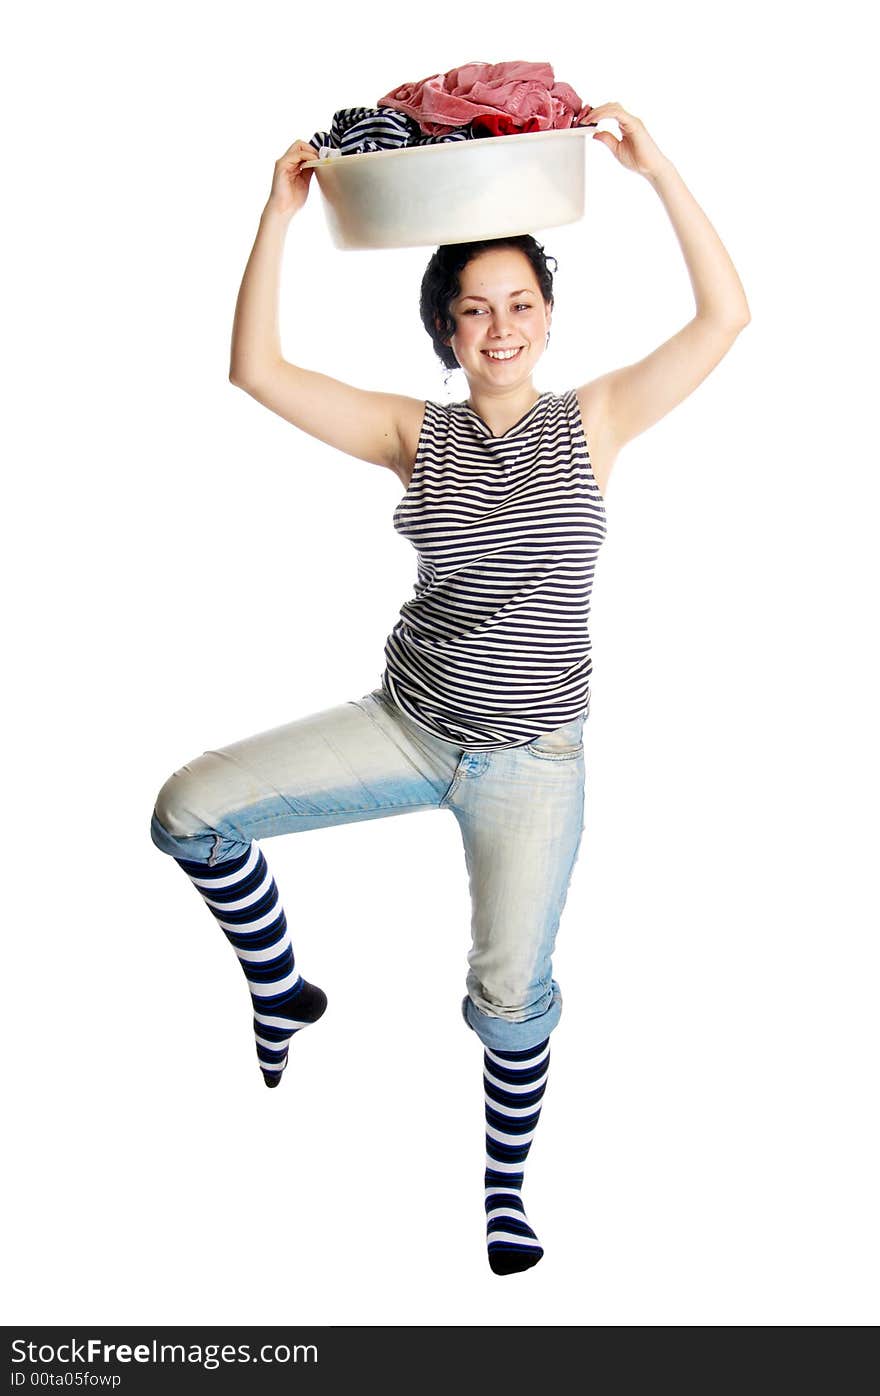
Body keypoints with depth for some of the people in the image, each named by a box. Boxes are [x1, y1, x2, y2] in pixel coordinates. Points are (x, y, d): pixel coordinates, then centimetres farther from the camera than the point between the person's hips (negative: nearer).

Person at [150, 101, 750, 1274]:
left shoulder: (594, 420, -1)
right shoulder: (417, 434, 2)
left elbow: (725, 317, -11)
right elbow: (256, 370, -6)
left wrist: (658, 170, -16)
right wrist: (279, 219, -13)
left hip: (531, 760, -2)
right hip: (406, 727, 2)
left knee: (511, 999, -6)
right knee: (190, 809, -11)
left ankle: (507, 1185, 26)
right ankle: (281, 992, 15)